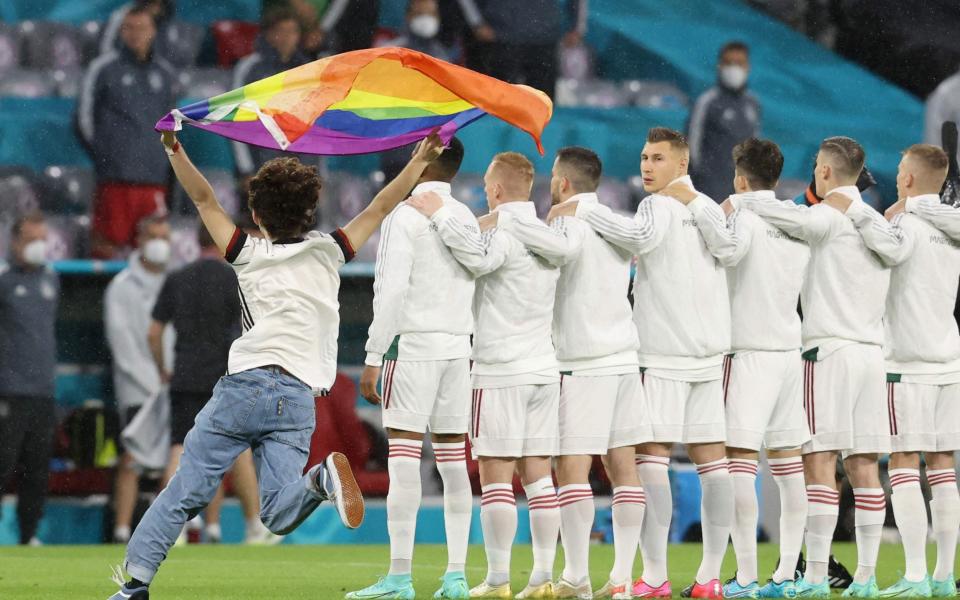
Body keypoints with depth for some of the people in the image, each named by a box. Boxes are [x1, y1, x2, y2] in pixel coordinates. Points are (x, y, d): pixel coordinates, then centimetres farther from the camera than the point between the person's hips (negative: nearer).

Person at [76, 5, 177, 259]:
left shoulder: (165, 73, 16)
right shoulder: (104, 68, 3)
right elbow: (84, 116, 5)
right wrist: (100, 154, 3)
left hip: (154, 177, 4)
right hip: (115, 176, -4)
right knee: (109, 241, -9)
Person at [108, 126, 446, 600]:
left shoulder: (249, 255, 10)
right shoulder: (328, 253, 14)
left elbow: (204, 200, 14)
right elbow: (379, 209, 21)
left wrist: (174, 151, 22)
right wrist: (420, 161, 28)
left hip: (244, 386, -1)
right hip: (298, 397, 1)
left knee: (185, 490, 2)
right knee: (279, 516, -6)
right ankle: (319, 479, -36)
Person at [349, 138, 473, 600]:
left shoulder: (405, 216, -7)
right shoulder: (467, 219, 14)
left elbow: (393, 291, -14)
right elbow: (477, 293, 13)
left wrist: (373, 358, -12)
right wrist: (477, 353, 17)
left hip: (413, 346, -6)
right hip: (458, 348, 7)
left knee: (403, 460, -7)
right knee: (453, 461, 7)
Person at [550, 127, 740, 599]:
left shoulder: (659, 206, -5)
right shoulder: (708, 208, 15)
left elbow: (642, 236, -29)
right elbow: (730, 252, -4)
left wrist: (583, 210, -20)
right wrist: (697, 204, -2)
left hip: (664, 353, -7)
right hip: (710, 349, 7)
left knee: (651, 455, -6)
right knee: (711, 458, 6)